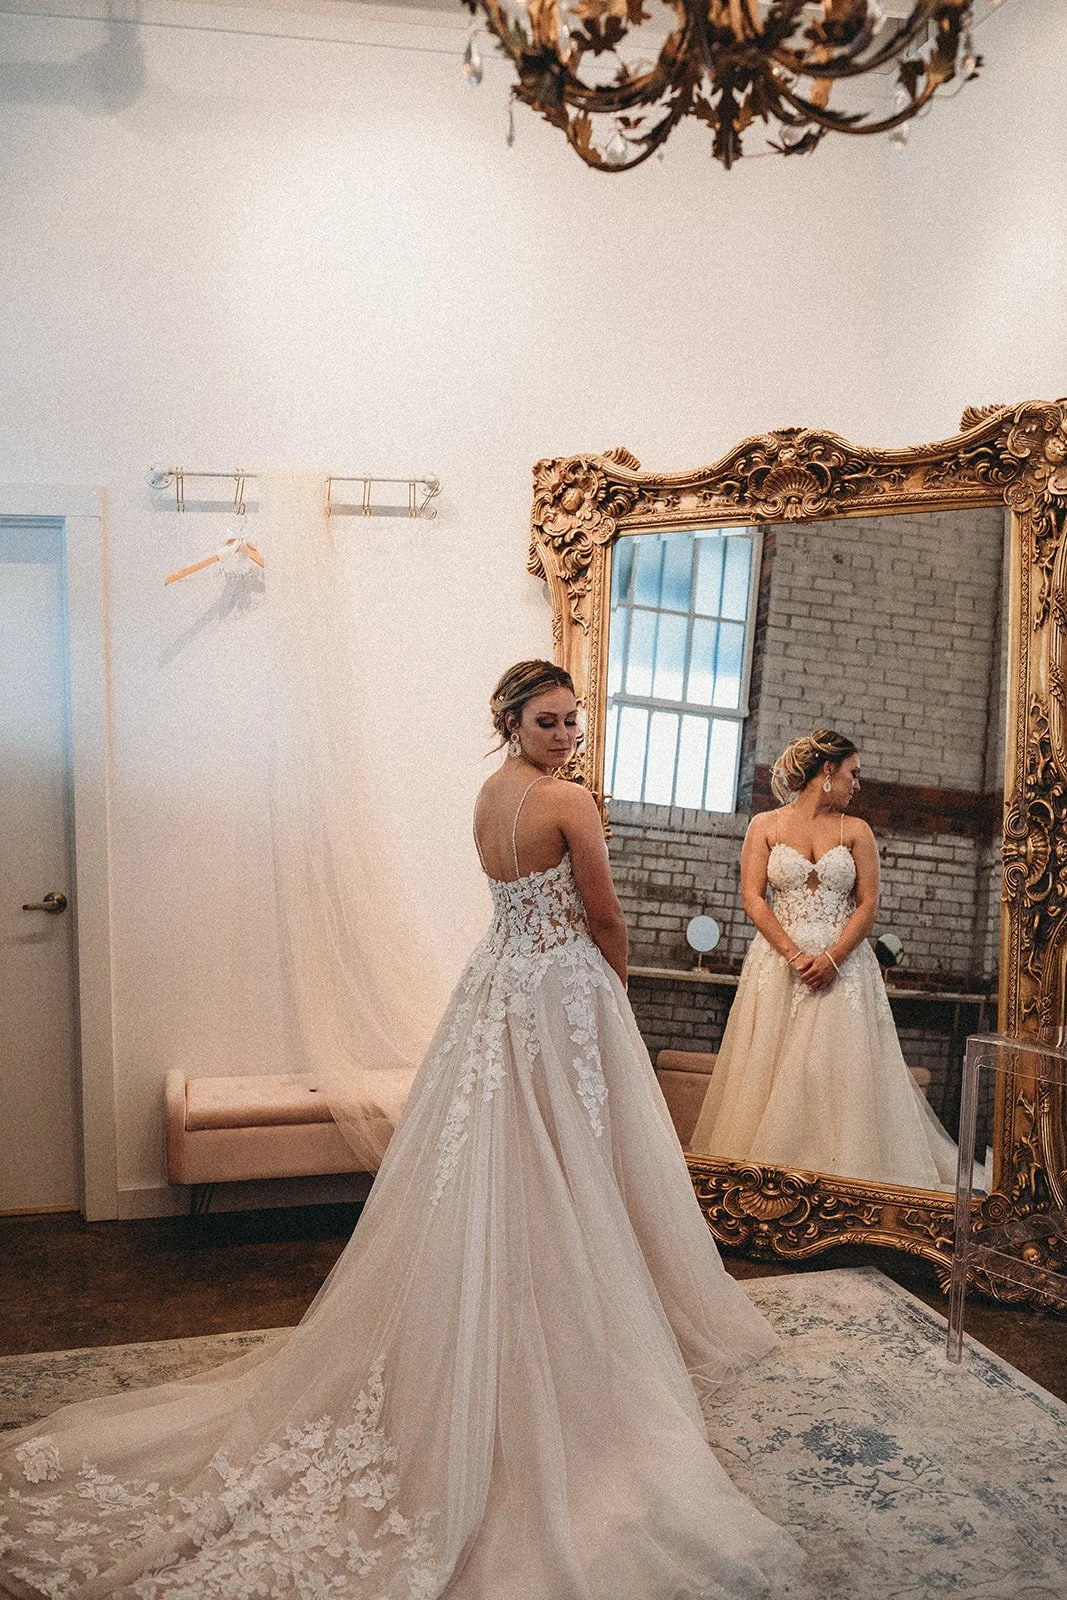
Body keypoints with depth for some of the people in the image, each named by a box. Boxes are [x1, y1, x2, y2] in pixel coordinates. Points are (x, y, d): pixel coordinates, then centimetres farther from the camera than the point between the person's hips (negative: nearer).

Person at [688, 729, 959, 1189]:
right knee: (770, 1070, 1)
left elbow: (867, 904, 2)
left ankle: (841, 1173, 6)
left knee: (840, 1073, -3)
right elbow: (752, 897, -3)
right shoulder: (765, 825, 4)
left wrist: (832, 958, -13)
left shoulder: (857, 831, 8)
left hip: (843, 966, 1)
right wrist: (794, 955, -14)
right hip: (777, 962, -1)